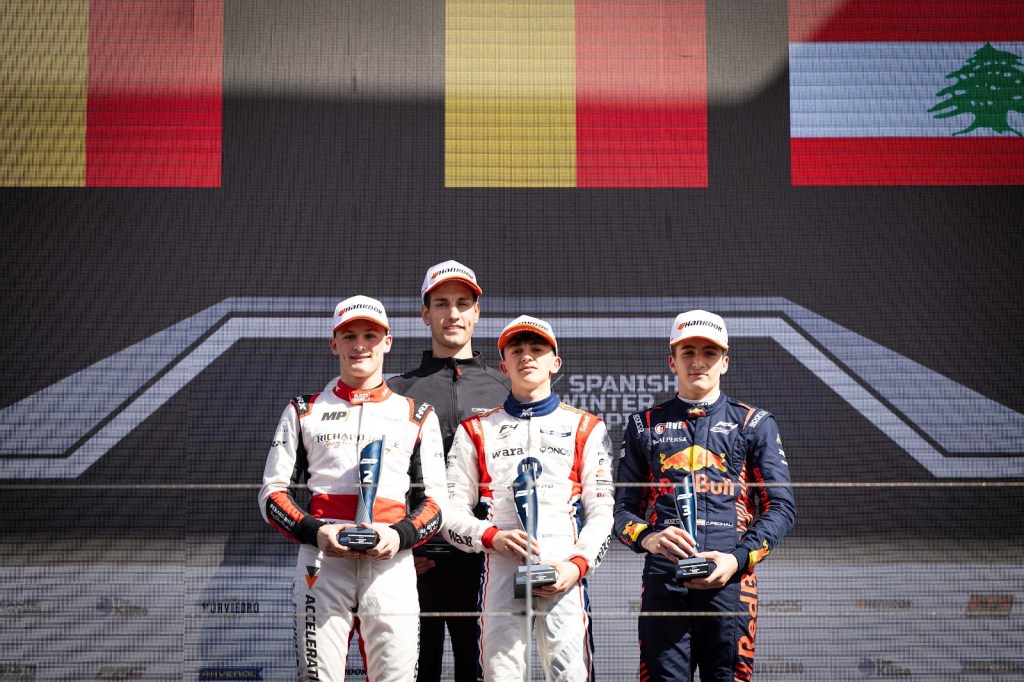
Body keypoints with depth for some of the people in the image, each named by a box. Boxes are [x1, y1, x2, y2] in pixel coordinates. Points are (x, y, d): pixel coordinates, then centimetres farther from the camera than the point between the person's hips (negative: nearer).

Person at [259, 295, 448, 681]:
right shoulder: (304, 411, 15)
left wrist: (400, 535, -8)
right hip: (321, 561, 0)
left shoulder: (417, 415, 16)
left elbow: (435, 499, 12)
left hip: (392, 563, 0)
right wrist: (314, 532, -9)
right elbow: (272, 493, 10)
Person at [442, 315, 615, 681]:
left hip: (563, 570, 0)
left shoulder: (585, 428, 15)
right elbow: (451, 513, 11)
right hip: (500, 566, 1)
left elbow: (601, 512, 9)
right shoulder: (476, 430, 17)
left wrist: (577, 564, -8)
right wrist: (492, 537, -8)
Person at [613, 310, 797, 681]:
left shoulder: (755, 424, 14)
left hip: (731, 581, -1)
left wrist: (737, 559, -9)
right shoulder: (645, 425, 17)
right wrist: (647, 538, -9)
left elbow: (781, 507, 7)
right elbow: (623, 508, 14)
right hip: (663, 583, 1)